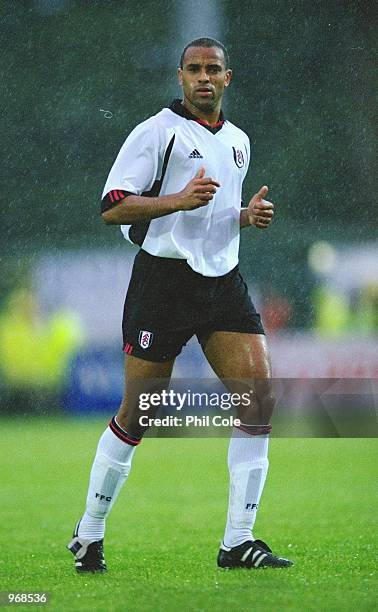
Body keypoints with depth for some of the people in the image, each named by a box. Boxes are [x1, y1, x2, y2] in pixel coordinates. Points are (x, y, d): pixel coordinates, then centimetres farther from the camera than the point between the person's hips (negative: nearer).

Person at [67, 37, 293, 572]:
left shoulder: (238, 141, 17)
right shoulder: (157, 132, -5)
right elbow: (112, 207, -11)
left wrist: (248, 215, 7)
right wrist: (179, 200, -24)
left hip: (223, 281, 6)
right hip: (163, 280, -6)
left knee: (260, 395, -10)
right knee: (137, 413, -2)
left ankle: (238, 542, -7)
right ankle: (89, 536, 15)